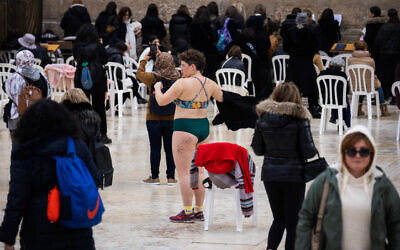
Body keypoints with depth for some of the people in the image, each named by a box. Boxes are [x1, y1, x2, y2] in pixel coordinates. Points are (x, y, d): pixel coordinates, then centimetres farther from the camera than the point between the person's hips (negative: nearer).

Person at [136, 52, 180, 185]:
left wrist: (144, 60, 22)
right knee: (169, 148, 8)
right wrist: (163, 56, 21)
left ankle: (155, 177, 11)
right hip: (171, 119, 3)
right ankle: (171, 177, 13)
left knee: (155, 148, 5)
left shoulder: (153, 78, -12)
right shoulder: (177, 77, -8)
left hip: (154, 119, -2)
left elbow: (139, 73, 8)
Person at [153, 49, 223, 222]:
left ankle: (187, 212, -3)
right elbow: (224, 99, 21)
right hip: (203, 127, 7)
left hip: (185, 129, -7)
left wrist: (158, 88, 8)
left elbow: (161, 101, -11)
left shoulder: (183, 84, -14)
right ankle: (199, 211, 18)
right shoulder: (210, 84, 5)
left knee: (184, 172, -2)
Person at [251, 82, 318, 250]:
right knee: (292, 222, 7)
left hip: (270, 174, 4)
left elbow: (257, 150, 5)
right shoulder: (299, 119, -11)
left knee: (278, 219, 16)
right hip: (293, 176, -3)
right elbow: (308, 151, -12)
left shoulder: (263, 119, 0)